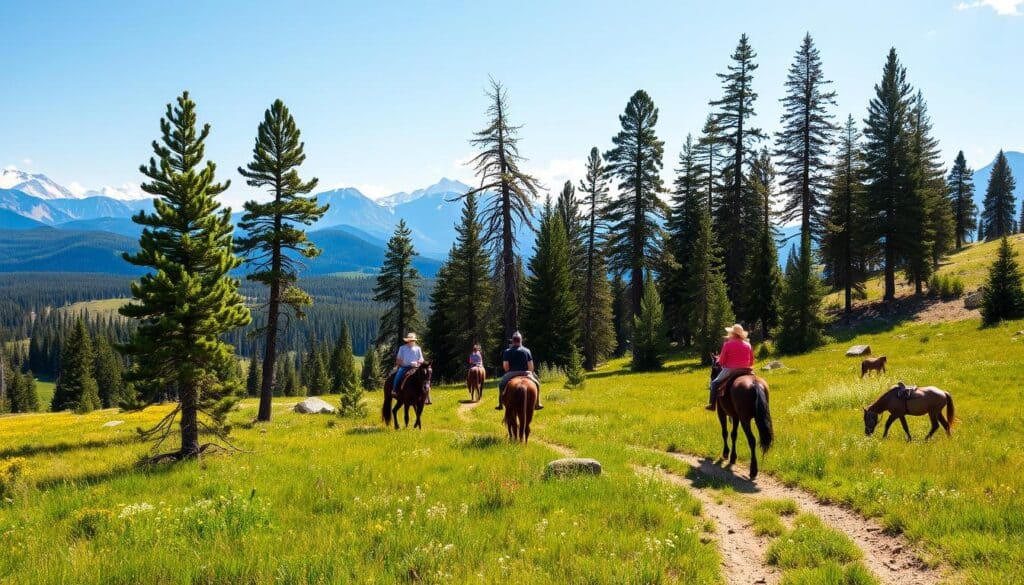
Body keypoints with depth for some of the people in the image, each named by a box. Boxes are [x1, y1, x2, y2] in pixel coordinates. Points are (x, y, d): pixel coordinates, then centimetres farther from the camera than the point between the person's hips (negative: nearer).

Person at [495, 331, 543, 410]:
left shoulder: (507, 352, -3)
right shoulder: (526, 351, 0)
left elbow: (505, 366, -6)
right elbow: (531, 366, -2)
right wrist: (529, 373, 16)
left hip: (511, 374, 0)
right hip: (525, 373, 0)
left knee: (501, 384, 25)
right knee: (536, 383, 24)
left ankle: (500, 404, 18)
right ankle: (537, 404, 20)